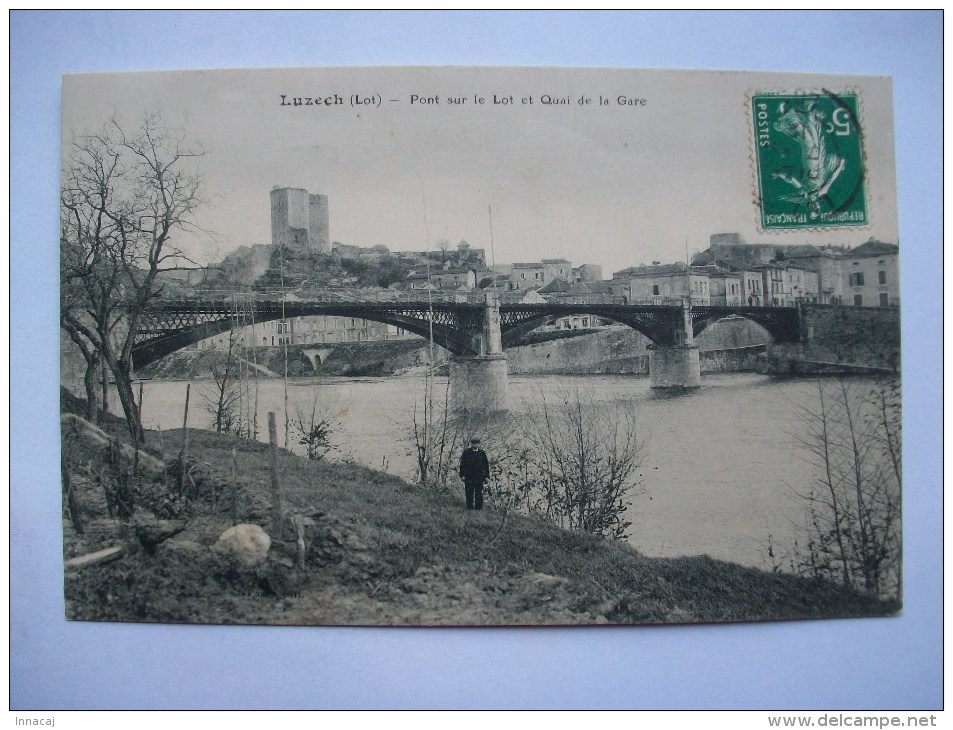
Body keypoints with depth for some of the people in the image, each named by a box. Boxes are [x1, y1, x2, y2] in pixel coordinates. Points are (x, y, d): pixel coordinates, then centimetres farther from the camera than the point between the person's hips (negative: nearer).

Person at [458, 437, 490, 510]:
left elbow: (486, 465, 11)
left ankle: (478, 507, 8)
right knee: (469, 493, 1)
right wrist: (462, 475, -4)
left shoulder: (482, 453, 8)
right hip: (469, 476, -1)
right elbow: (462, 464, 3)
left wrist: (486, 476, 6)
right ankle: (469, 507, 9)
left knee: (479, 493, 0)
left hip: (479, 476, 1)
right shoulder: (466, 452, 4)